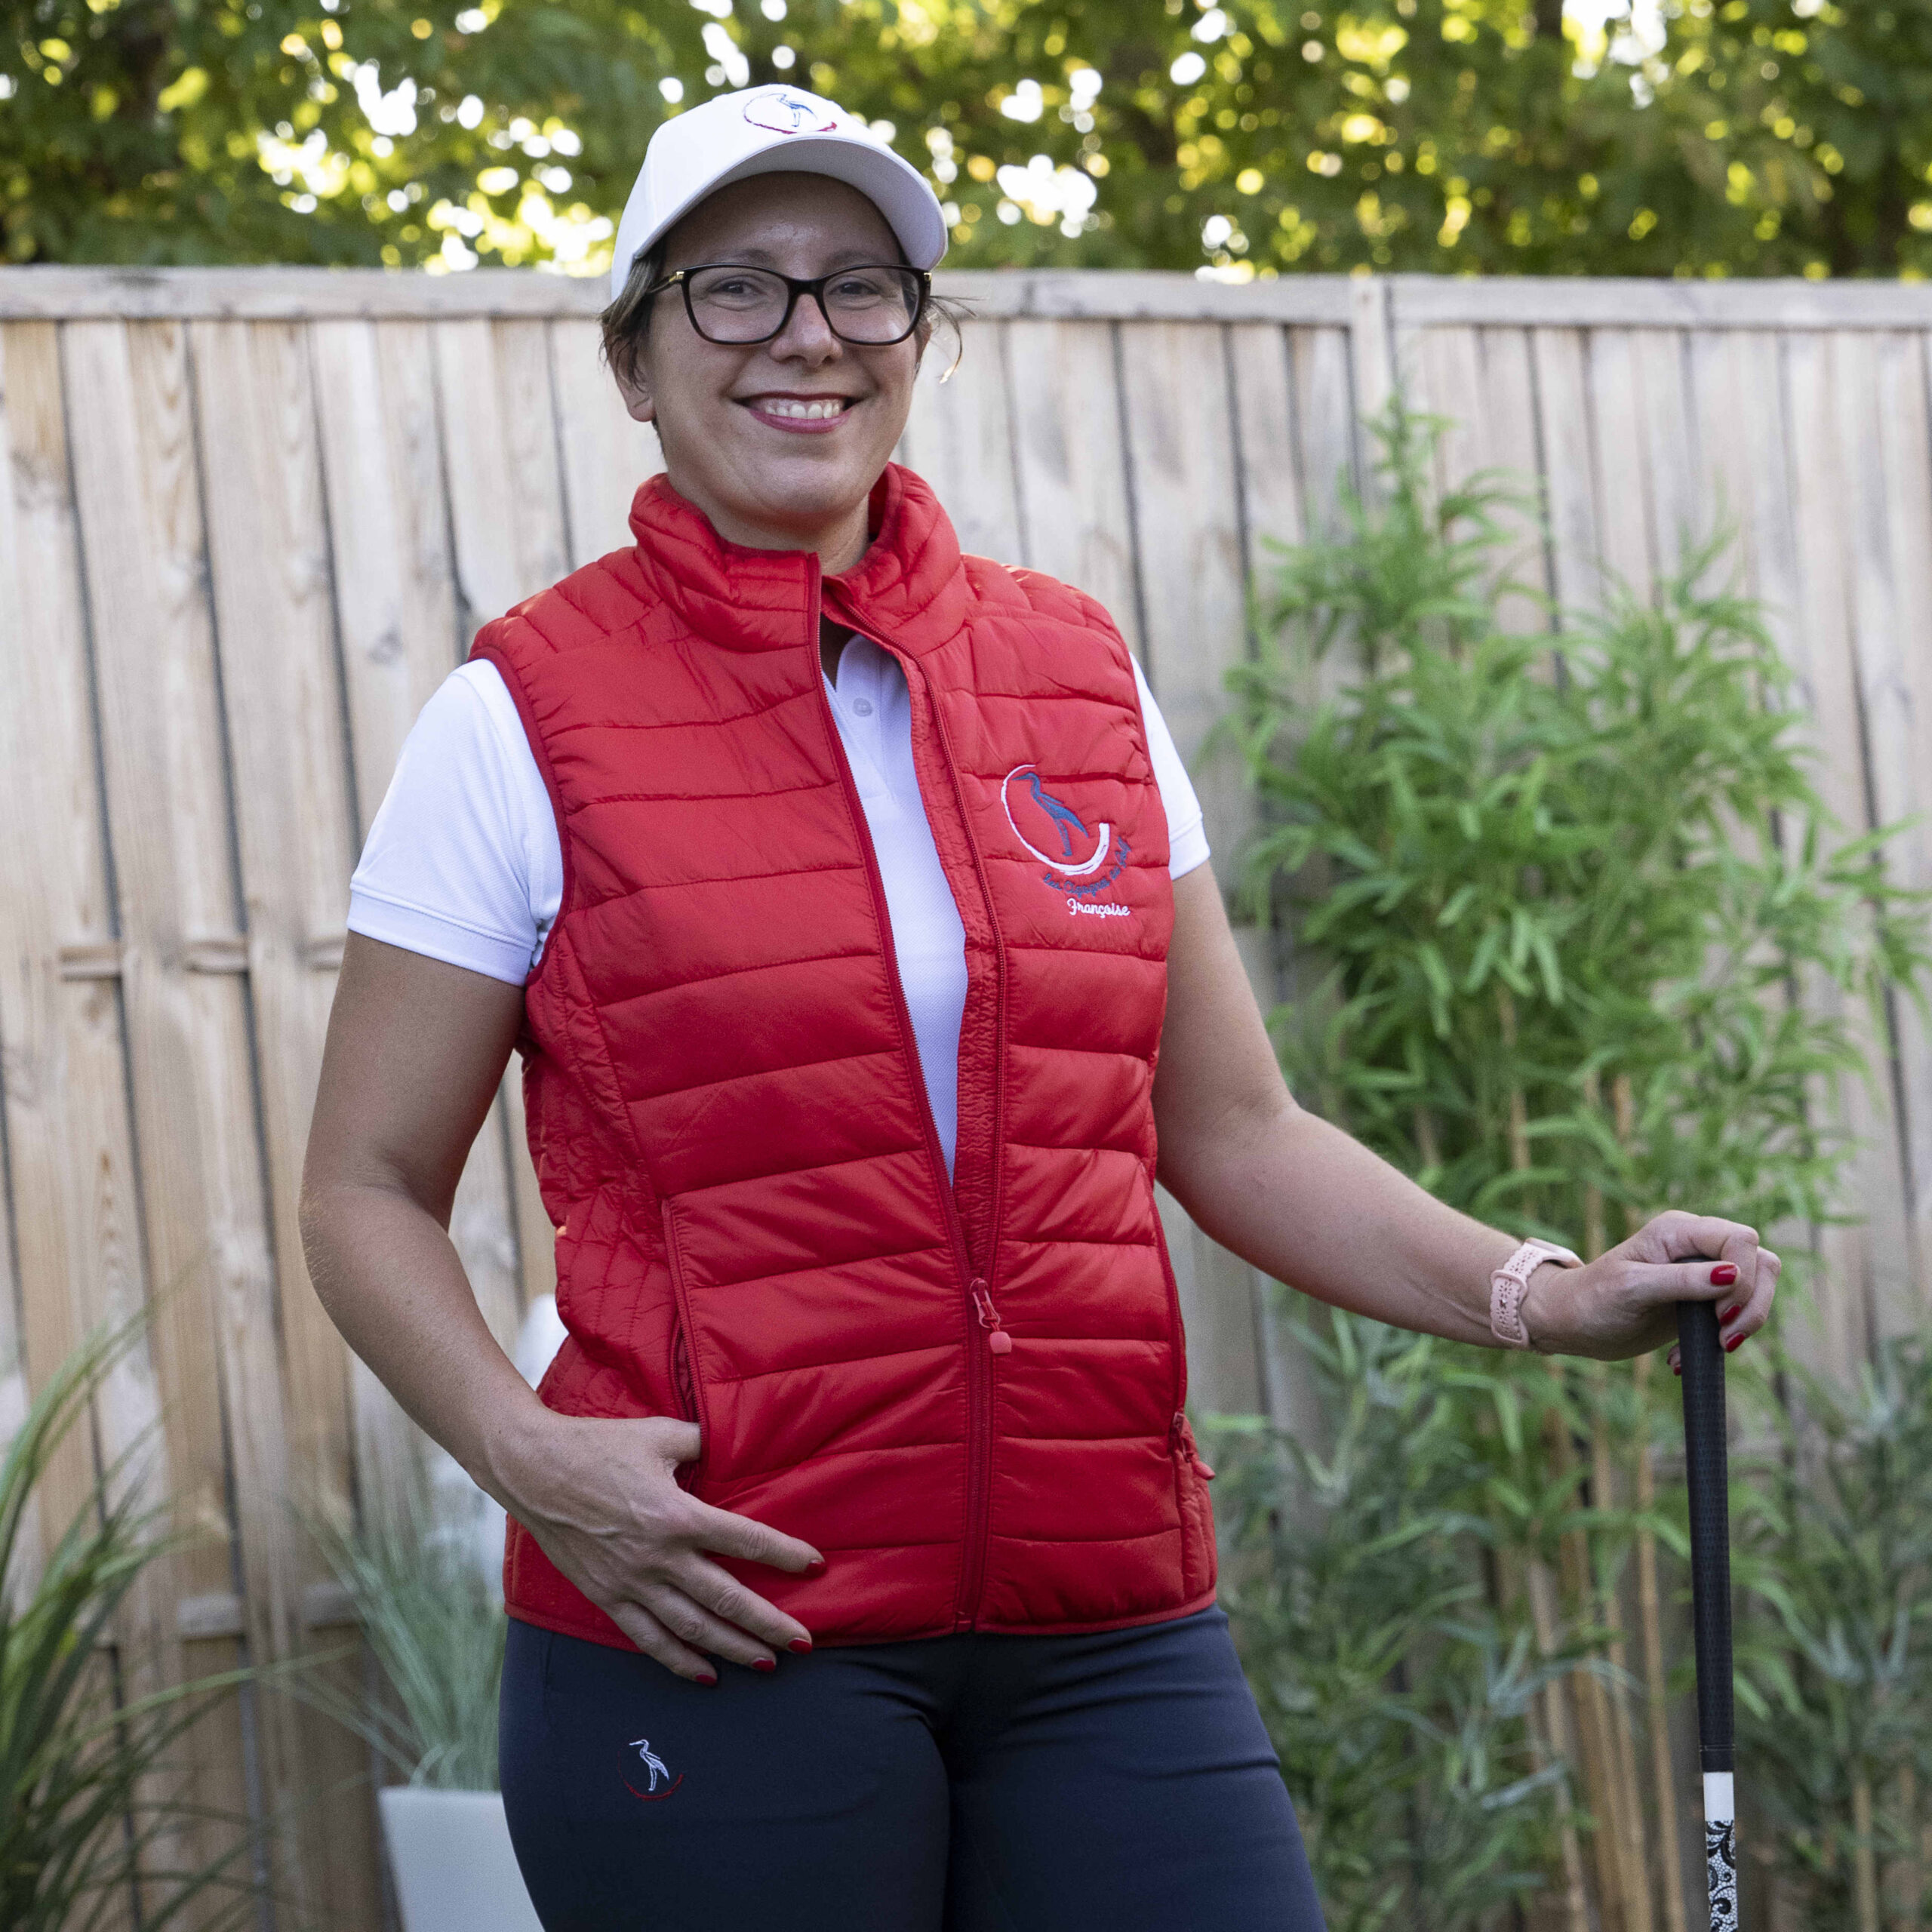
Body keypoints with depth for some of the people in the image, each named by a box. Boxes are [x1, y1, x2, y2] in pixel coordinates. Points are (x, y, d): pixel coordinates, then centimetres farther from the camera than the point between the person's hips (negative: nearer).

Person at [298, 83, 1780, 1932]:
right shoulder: (528, 718, -2)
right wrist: (525, 1454, -16)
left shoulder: (1075, 672, 10)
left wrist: (1539, 1295, 0)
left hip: (1104, 1625, 3)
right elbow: (367, 1191, 0)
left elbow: (1232, 1133, 13)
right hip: (719, 1635, -3)